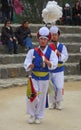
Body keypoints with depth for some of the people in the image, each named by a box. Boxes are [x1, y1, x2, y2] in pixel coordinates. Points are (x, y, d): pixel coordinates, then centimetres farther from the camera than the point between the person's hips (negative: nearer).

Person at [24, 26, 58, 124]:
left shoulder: (51, 52, -3)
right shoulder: (32, 51, -1)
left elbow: (53, 65, -16)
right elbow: (26, 63, -5)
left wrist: (47, 62, -37)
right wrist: (29, 66, -28)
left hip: (44, 79, 0)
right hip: (34, 77, 0)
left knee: (42, 98, 8)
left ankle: (38, 116, 24)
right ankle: (32, 115, 14)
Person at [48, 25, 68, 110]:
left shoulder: (62, 46, 2)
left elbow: (65, 58, -3)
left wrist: (59, 54, -20)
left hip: (59, 70, 0)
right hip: (49, 70, 0)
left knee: (59, 87, -4)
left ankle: (59, 104, 11)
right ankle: (52, 103, 19)